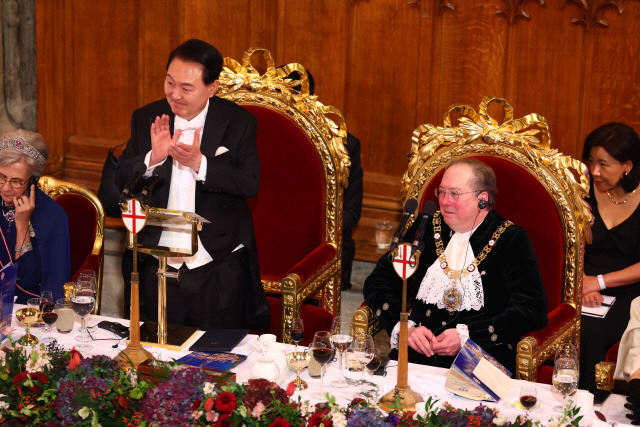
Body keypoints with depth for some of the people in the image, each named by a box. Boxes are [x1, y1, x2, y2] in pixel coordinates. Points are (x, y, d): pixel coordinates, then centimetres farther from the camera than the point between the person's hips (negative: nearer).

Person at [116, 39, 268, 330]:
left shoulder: (239, 123, -4)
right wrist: (153, 158, -20)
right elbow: (122, 180, -1)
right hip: (159, 269, 2)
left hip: (218, 272, -2)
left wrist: (199, 163, -25)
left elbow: (250, 184, -13)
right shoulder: (146, 119, 3)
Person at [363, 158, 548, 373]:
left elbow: (533, 311, -6)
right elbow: (377, 283, 14)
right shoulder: (426, 228, 15)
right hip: (415, 355, 3)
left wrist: (466, 336, -14)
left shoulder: (512, 240, 4)